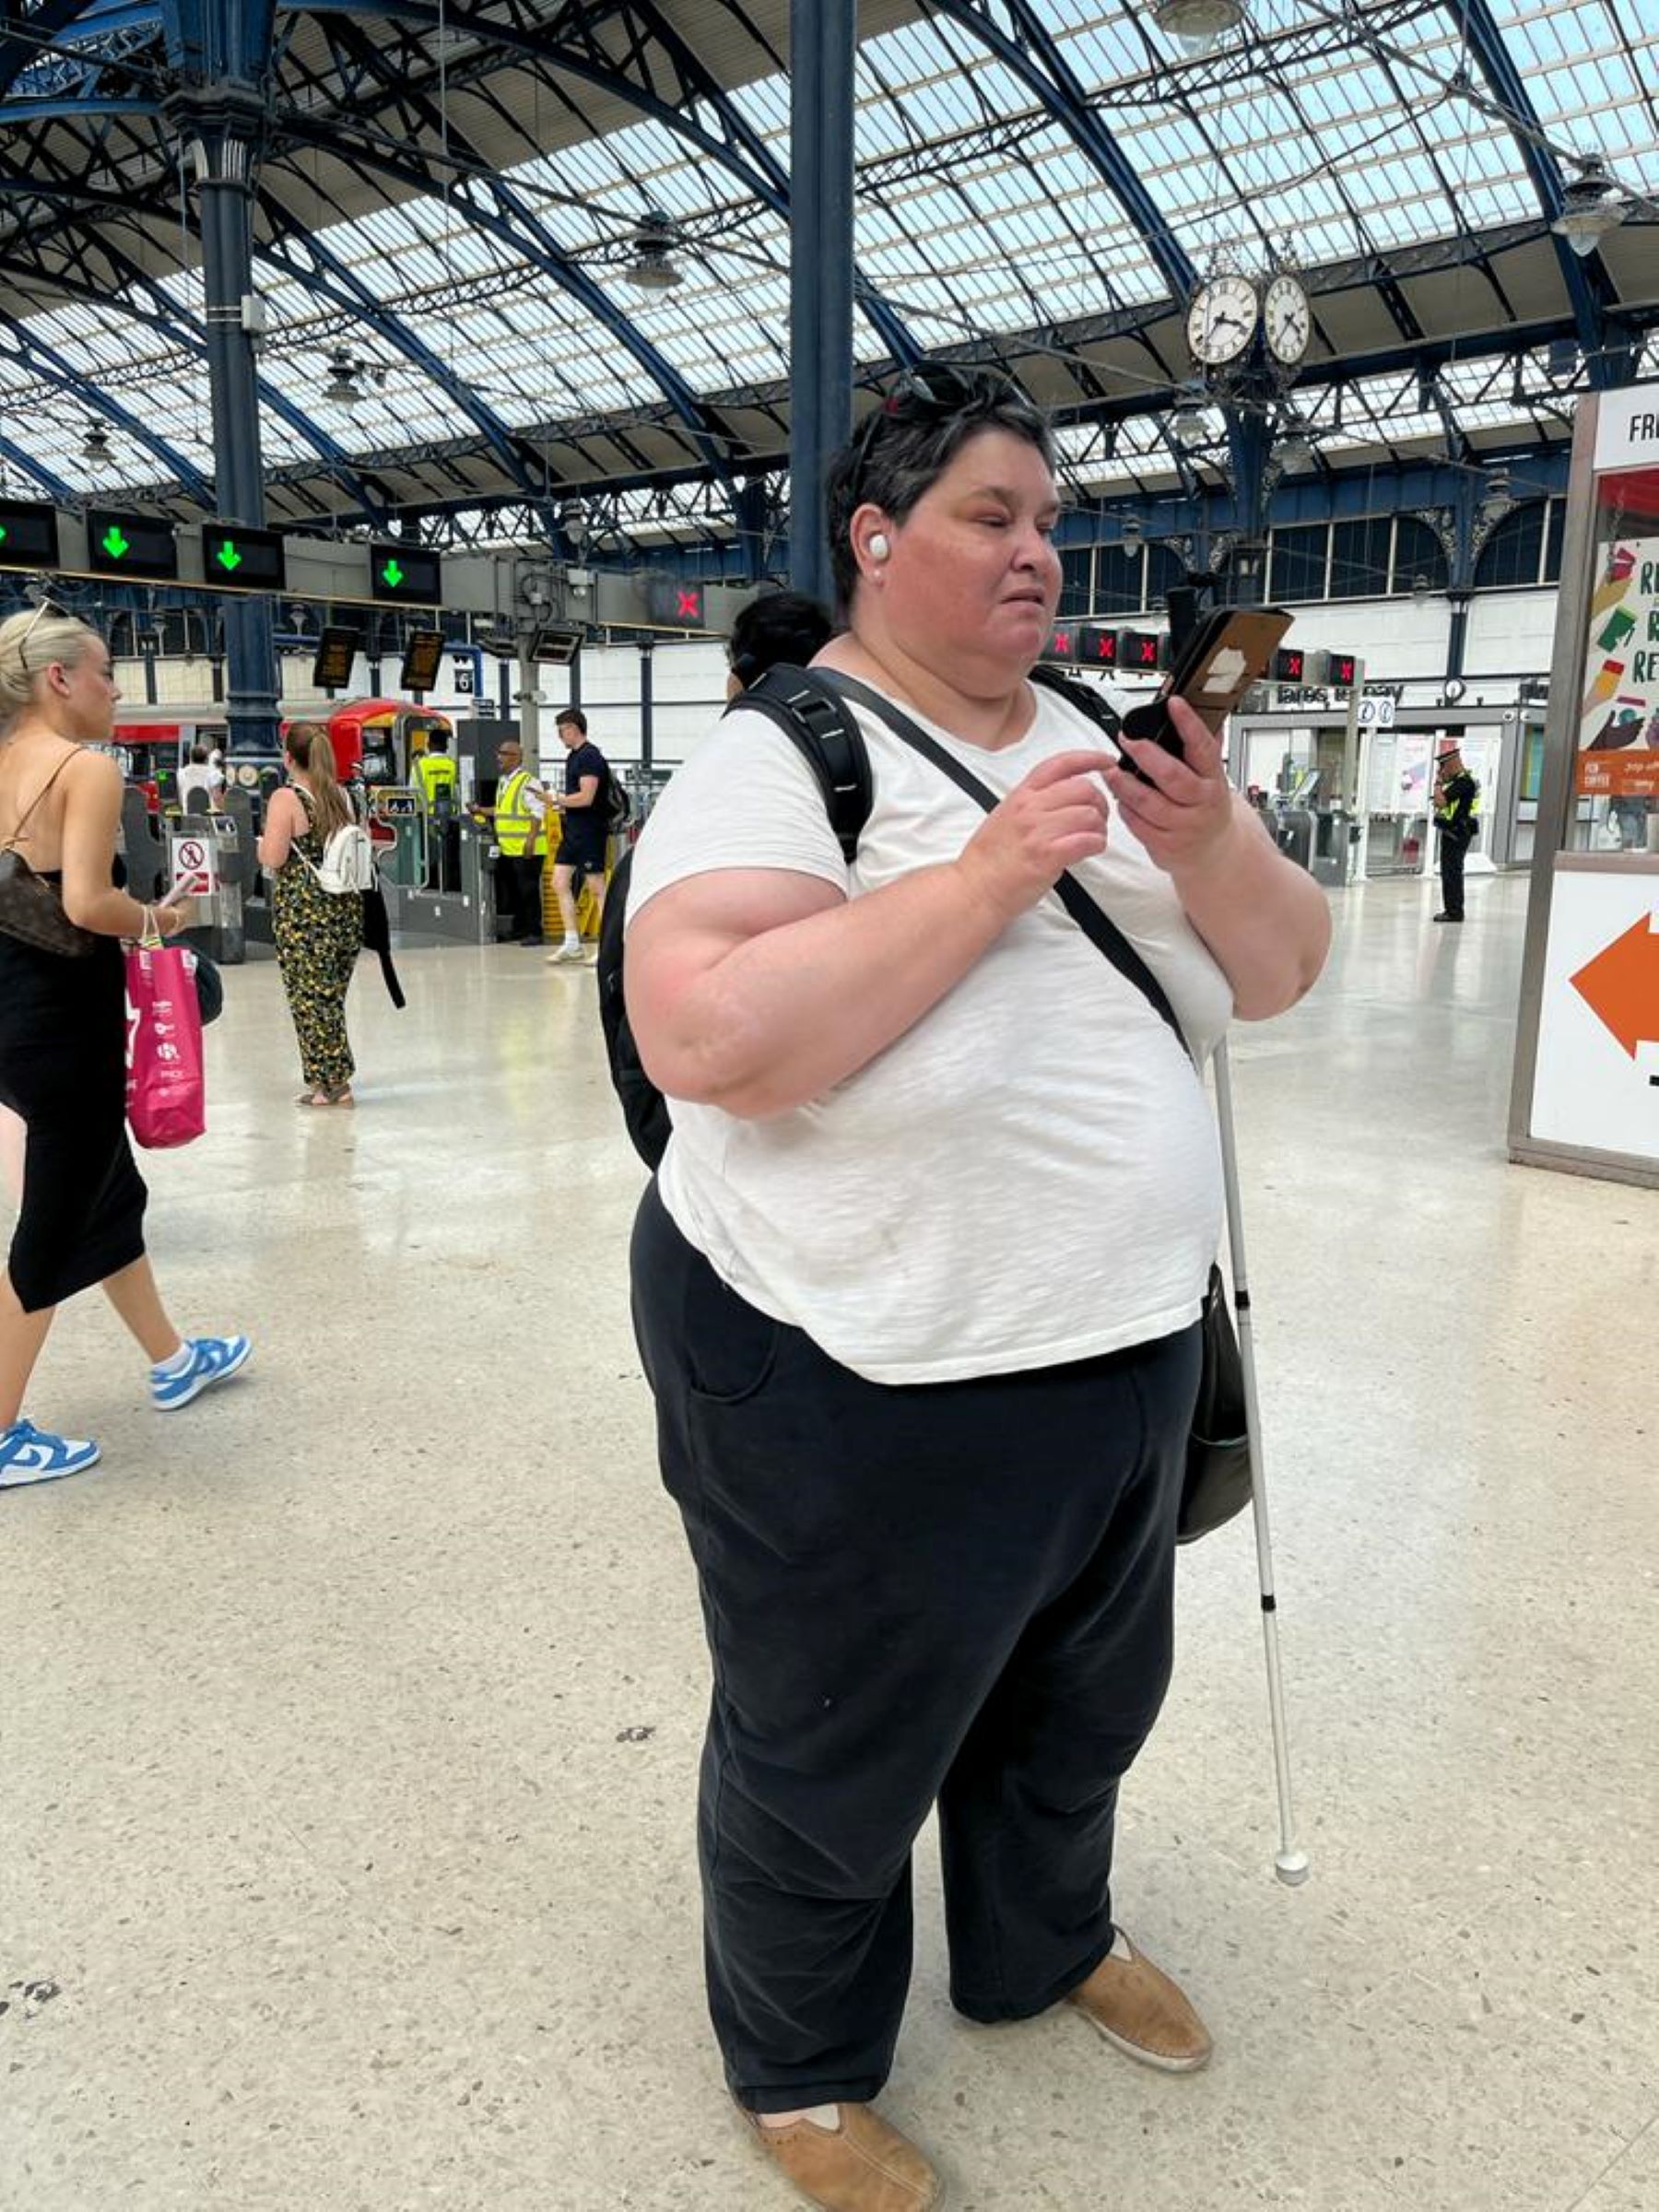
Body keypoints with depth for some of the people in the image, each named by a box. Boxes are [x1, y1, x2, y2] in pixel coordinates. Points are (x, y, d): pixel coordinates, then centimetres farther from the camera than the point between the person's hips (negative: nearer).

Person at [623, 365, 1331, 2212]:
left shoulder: (1090, 742, 5)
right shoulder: (781, 756, -14)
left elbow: (1281, 976, 5)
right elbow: (699, 1037, -29)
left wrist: (1212, 844, -15)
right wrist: (985, 879, -29)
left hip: (1124, 1348, 7)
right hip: (862, 1384, -7)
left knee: (1080, 1705, 28)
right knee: (831, 1761, 16)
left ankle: (1044, 1940, 58)